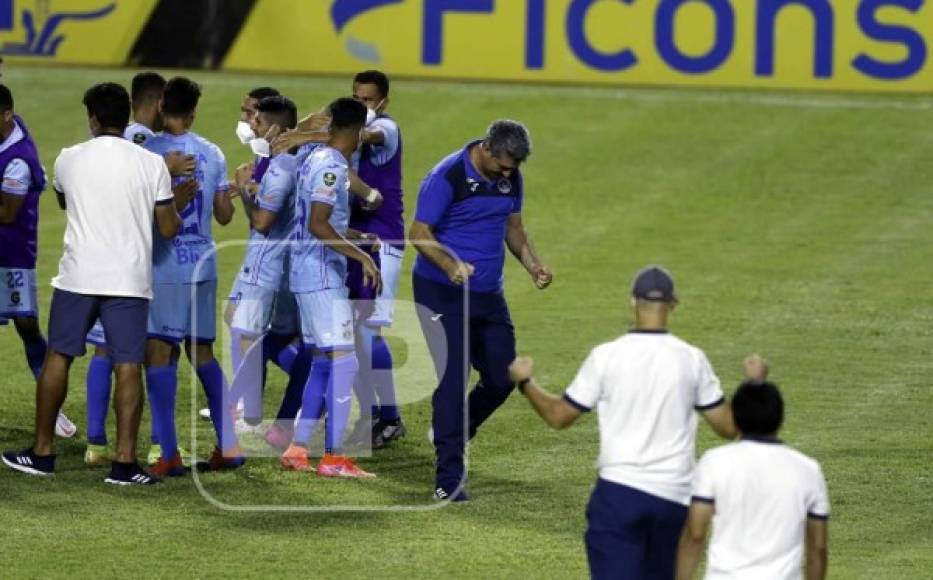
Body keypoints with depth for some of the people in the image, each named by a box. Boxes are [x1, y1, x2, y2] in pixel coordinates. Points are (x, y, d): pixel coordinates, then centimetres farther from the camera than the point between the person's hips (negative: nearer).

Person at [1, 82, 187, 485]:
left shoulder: (69, 160, 0)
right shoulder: (151, 164, -3)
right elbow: (168, 228, 0)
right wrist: (179, 202, 19)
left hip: (78, 276, 1)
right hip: (129, 280, -1)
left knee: (58, 357, 12)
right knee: (128, 367, 0)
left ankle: (42, 453, 17)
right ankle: (125, 462, -5)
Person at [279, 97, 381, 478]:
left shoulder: (318, 161, 14)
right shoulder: (331, 167, -15)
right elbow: (318, 225, -23)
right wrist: (361, 256, -22)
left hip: (310, 276, 10)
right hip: (322, 278, -10)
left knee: (324, 362, 15)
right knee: (343, 362, -8)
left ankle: (297, 449, 16)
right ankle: (333, 457, -8)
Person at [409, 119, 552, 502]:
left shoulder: (510, 179, 4)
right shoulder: (447, 178, -17)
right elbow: (419, 232, -17)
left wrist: (533, 265, -1)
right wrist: (450, 265, -34)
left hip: (489, 295, 7)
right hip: (443, 294, -7)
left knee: (503, 379, 7)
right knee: (453, 380, -12)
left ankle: (451, 435, 33)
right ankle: (448, 479, -8)